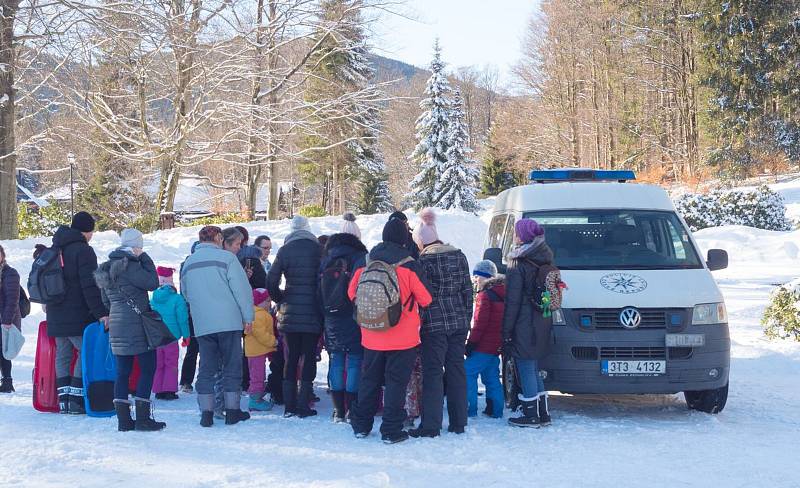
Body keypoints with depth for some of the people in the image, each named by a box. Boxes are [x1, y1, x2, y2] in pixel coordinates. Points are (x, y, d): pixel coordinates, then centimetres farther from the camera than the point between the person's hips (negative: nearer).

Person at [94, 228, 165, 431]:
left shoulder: (109, 266, 14)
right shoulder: (130, 266, -13)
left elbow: (106, 299, 19)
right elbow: (152, 283, -14)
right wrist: (145, 258, -5)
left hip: (116, 325, 8)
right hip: (136, 325, -8)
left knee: (122, 371, 9)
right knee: (148, 368, -1)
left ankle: (123, 419, 8)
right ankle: (142, 417, -6)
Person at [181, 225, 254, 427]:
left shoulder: (188, 263, 13)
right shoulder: (226, 258, -4)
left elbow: (185, 294, 22)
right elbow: (241, 289, -7)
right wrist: (248, 316, -1)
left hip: (202, 325, 4)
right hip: (229, 322, -4)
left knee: (206, 367, 8)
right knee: (232, 366, 4)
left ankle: (206, 412, 4)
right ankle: (232, 410, 6)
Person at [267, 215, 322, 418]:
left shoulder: (285, 250, 0)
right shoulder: (318, 249, -3)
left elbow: (271, 281, -5)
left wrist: (280, 300, 10)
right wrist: (323, 306, 5)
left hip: (290, 313, 2)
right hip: (313, 314, -2)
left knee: (291, 358, 10)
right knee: (309, 358, 5)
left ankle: (289, 405, 10)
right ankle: (304, 405, 1)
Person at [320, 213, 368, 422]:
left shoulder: (327, 257, 7)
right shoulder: (360, 256, -7)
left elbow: (319, 288, 10)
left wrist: (325, 313, 15)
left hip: (331, 317, 4)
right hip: (354, 317, -4)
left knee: (336, 360, 9)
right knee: (355, 359, 1)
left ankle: (339, 410, 9)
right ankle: (352, 409, -2)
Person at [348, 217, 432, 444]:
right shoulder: (408, 266, -13)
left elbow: (353, 292, 7)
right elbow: (425, 299, -7)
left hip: (372, 337, 4)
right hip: (403, 338, -4)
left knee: (369, 379, 16)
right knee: (396, 382, 2)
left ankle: (361, 425, 24)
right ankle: (391, 431, 3)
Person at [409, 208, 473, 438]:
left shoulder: (424, 261, -12)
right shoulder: (459, 256, 7)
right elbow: (468, 289, 10)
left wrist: (421, 321, -5)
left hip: (434, 324, -6)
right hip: (459, 321, 6)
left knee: (432, 372, 0)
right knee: (456, 369, 12)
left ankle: (430, 425, 0)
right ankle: (458, 422, 16)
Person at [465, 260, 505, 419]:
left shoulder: (485, 295, -13)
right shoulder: (500, 295, 16)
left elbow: (480, 322, -18)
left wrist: (471, 342, -14)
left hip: (484, 346, -10)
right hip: (496, 346, 10)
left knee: (468, 372, -8)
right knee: (492, 377, 14)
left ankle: (470, 409, -11)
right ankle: (495, 410, 14)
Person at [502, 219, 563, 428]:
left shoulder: (519, 265, -14)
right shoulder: (545, 262, 10)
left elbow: (512, 302, -15)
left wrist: (506, 333, -12)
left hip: (524, 328, -8)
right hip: (541, 328, 8)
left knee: (526, 371, -1)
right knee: (534, 371, 17)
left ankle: (531, 416, 2)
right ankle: (543, 414, 20)